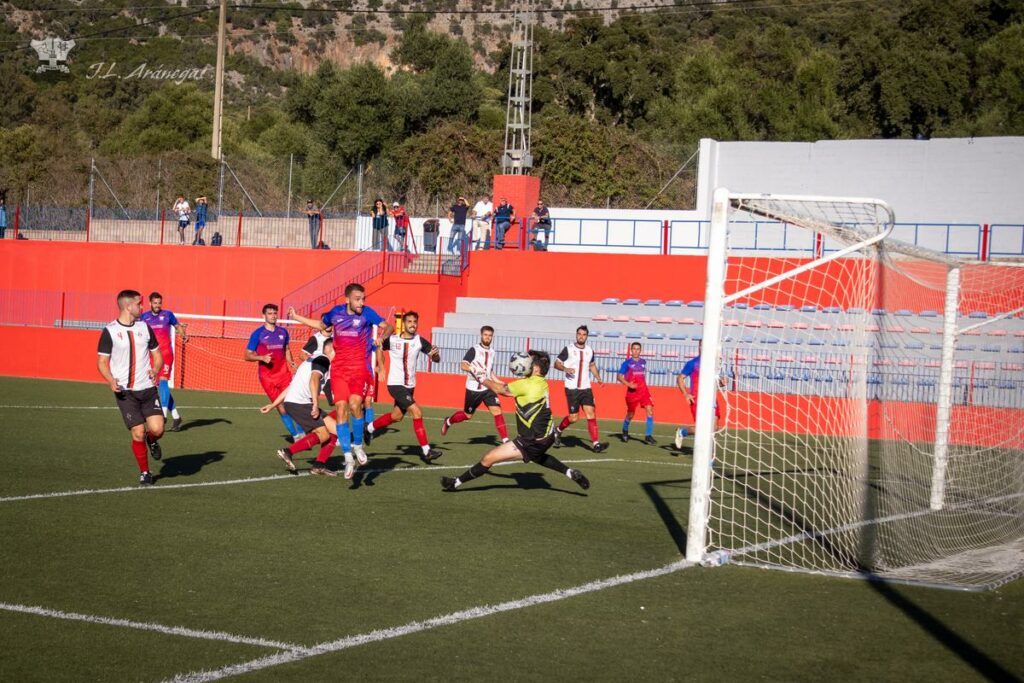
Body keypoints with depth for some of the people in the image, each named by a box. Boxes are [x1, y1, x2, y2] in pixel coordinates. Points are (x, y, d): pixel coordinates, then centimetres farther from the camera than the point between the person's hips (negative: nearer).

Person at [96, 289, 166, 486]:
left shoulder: (144, 328, 8)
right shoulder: (109, 332, -4)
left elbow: (157, 354, 15)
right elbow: (102, 361, -1)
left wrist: (156, 369, -6)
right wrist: (110, 380, -19)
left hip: (148, 388, 3)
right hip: (125, 391, -3)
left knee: (157, 428, -11)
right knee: (138, 433, -6)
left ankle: (152, 440, 27)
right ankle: (144, 473, 14)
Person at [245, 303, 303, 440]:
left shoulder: (283, 332, 9)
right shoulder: (257, 334, -3)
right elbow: (247, 355, -1)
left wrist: (290, 361, 5)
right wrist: (262, 358, -19)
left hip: (283, 372, 3)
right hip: (267, 376, -3)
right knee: (281, 406, -3)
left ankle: (301, 433, -2)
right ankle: (294, 434, 7)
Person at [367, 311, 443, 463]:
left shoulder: (420, 341, -5)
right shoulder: (392, 340, -10)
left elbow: (436, 359, -9)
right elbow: (379, 348, 10)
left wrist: (435, 353, -31)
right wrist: (381, 367, 3)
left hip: (410, 386, 5)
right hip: (395, 384, -5)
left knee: (397, 416, 19)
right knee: (417, 412, -18)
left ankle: (369, 428, 44)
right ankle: (426, 451, -16)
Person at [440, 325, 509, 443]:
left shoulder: (492, 352, 11)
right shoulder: (474, 350, -8)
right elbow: (463, 365, -19)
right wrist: (473, 369, -37)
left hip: (487, 388, 4)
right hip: (473, 388, -4)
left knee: (497, 411, -14)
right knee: (467, 415, 10)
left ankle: (505, 440, -15)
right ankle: (448, 422, 40)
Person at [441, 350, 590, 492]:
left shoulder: (529, 384, -20)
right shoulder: (541, 383, 5)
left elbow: (500, 389, -10)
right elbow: (507, 389, 13)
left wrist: (482, 379, 5)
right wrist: (490, 378, 9)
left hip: (533, 442, -9)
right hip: (546, 436, 9)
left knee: (489, 458, -8)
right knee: (537, 456, 42)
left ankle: (456, 483, -1)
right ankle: (571, 473, 38)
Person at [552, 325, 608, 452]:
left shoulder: (589, 351, 11)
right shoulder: (568, 350, -3)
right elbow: (556, 363, -1)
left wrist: (598, 378, 14)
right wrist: (565, 369, -21)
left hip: (586, 388, 4)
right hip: (572, 388, -4)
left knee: (591, 414, -10)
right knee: (573, 417, -4)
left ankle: (595, 443, -13)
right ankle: (558, 430, 26)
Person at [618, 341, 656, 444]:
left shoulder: (643, 362, 11)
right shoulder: (627, 363, -3)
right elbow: (620, 377, -6)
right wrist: (628, 384, -19)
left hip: (643, 390, 3)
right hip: (632, 391, -3)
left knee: (650, 410, -13)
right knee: (631, 414, 8)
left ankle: (648, 436, -11)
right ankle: (625, 431, 37)